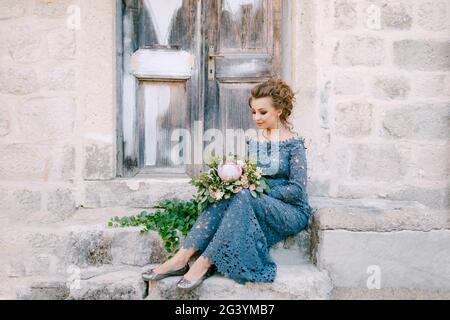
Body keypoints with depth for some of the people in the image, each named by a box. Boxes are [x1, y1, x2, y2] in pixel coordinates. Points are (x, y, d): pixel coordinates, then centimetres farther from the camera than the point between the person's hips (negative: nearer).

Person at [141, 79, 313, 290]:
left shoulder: (294, 144, -6)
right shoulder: (254, 142, 11)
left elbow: (297, 190, -11)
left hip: (293, 212, -5)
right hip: (259, 205, 5)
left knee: (243, 198, -34)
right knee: (225, 198, -26)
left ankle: (203, 265, -34)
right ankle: (181, 259, -33)